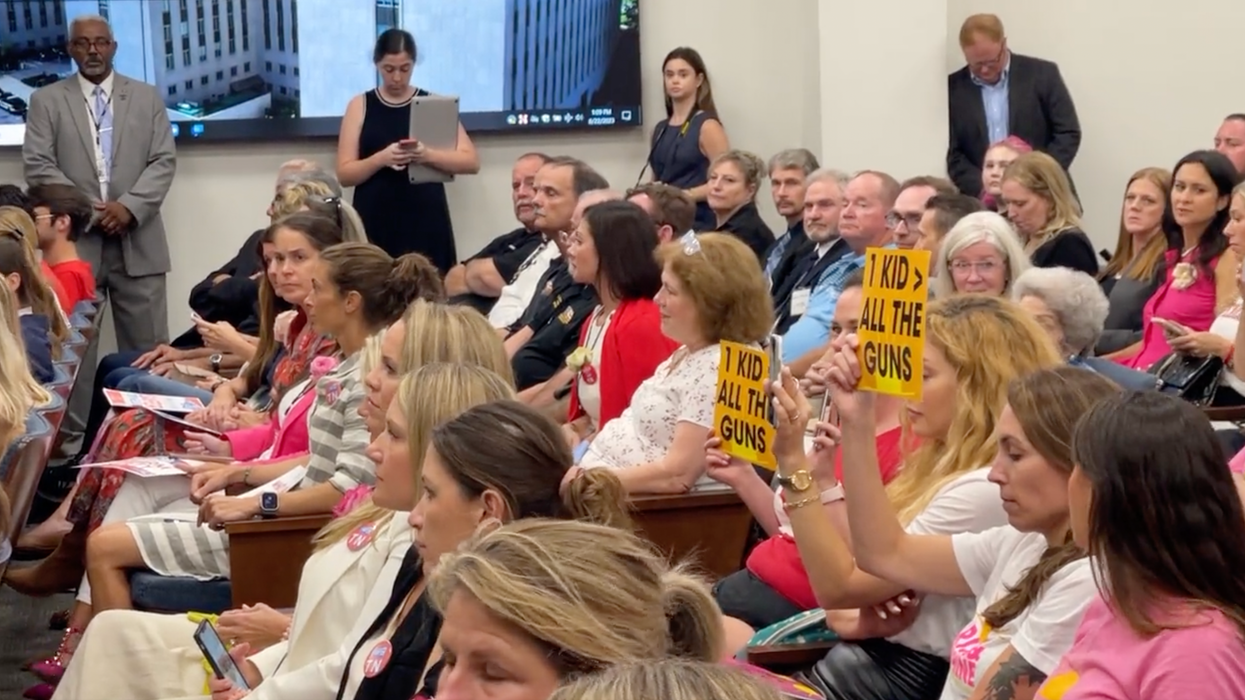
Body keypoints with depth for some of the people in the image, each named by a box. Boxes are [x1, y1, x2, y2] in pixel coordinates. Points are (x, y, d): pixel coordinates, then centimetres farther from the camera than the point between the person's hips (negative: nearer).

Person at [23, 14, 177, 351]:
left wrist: (130, 206, -11)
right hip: (74, 241, -1)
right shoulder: (47, 100, 7)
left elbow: (164, 161, 4)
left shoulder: (147, 97, 12)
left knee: (148, 352, 2)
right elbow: (38, 166, -1)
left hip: (137, 242, 1)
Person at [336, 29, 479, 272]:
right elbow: (345, 173, 1)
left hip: (426, 222, 0)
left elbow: (471, 161, 0)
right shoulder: (360, 106, 7)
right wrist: (382, 158, -17)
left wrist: (428, 155, -17)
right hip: (375, 224, 0)